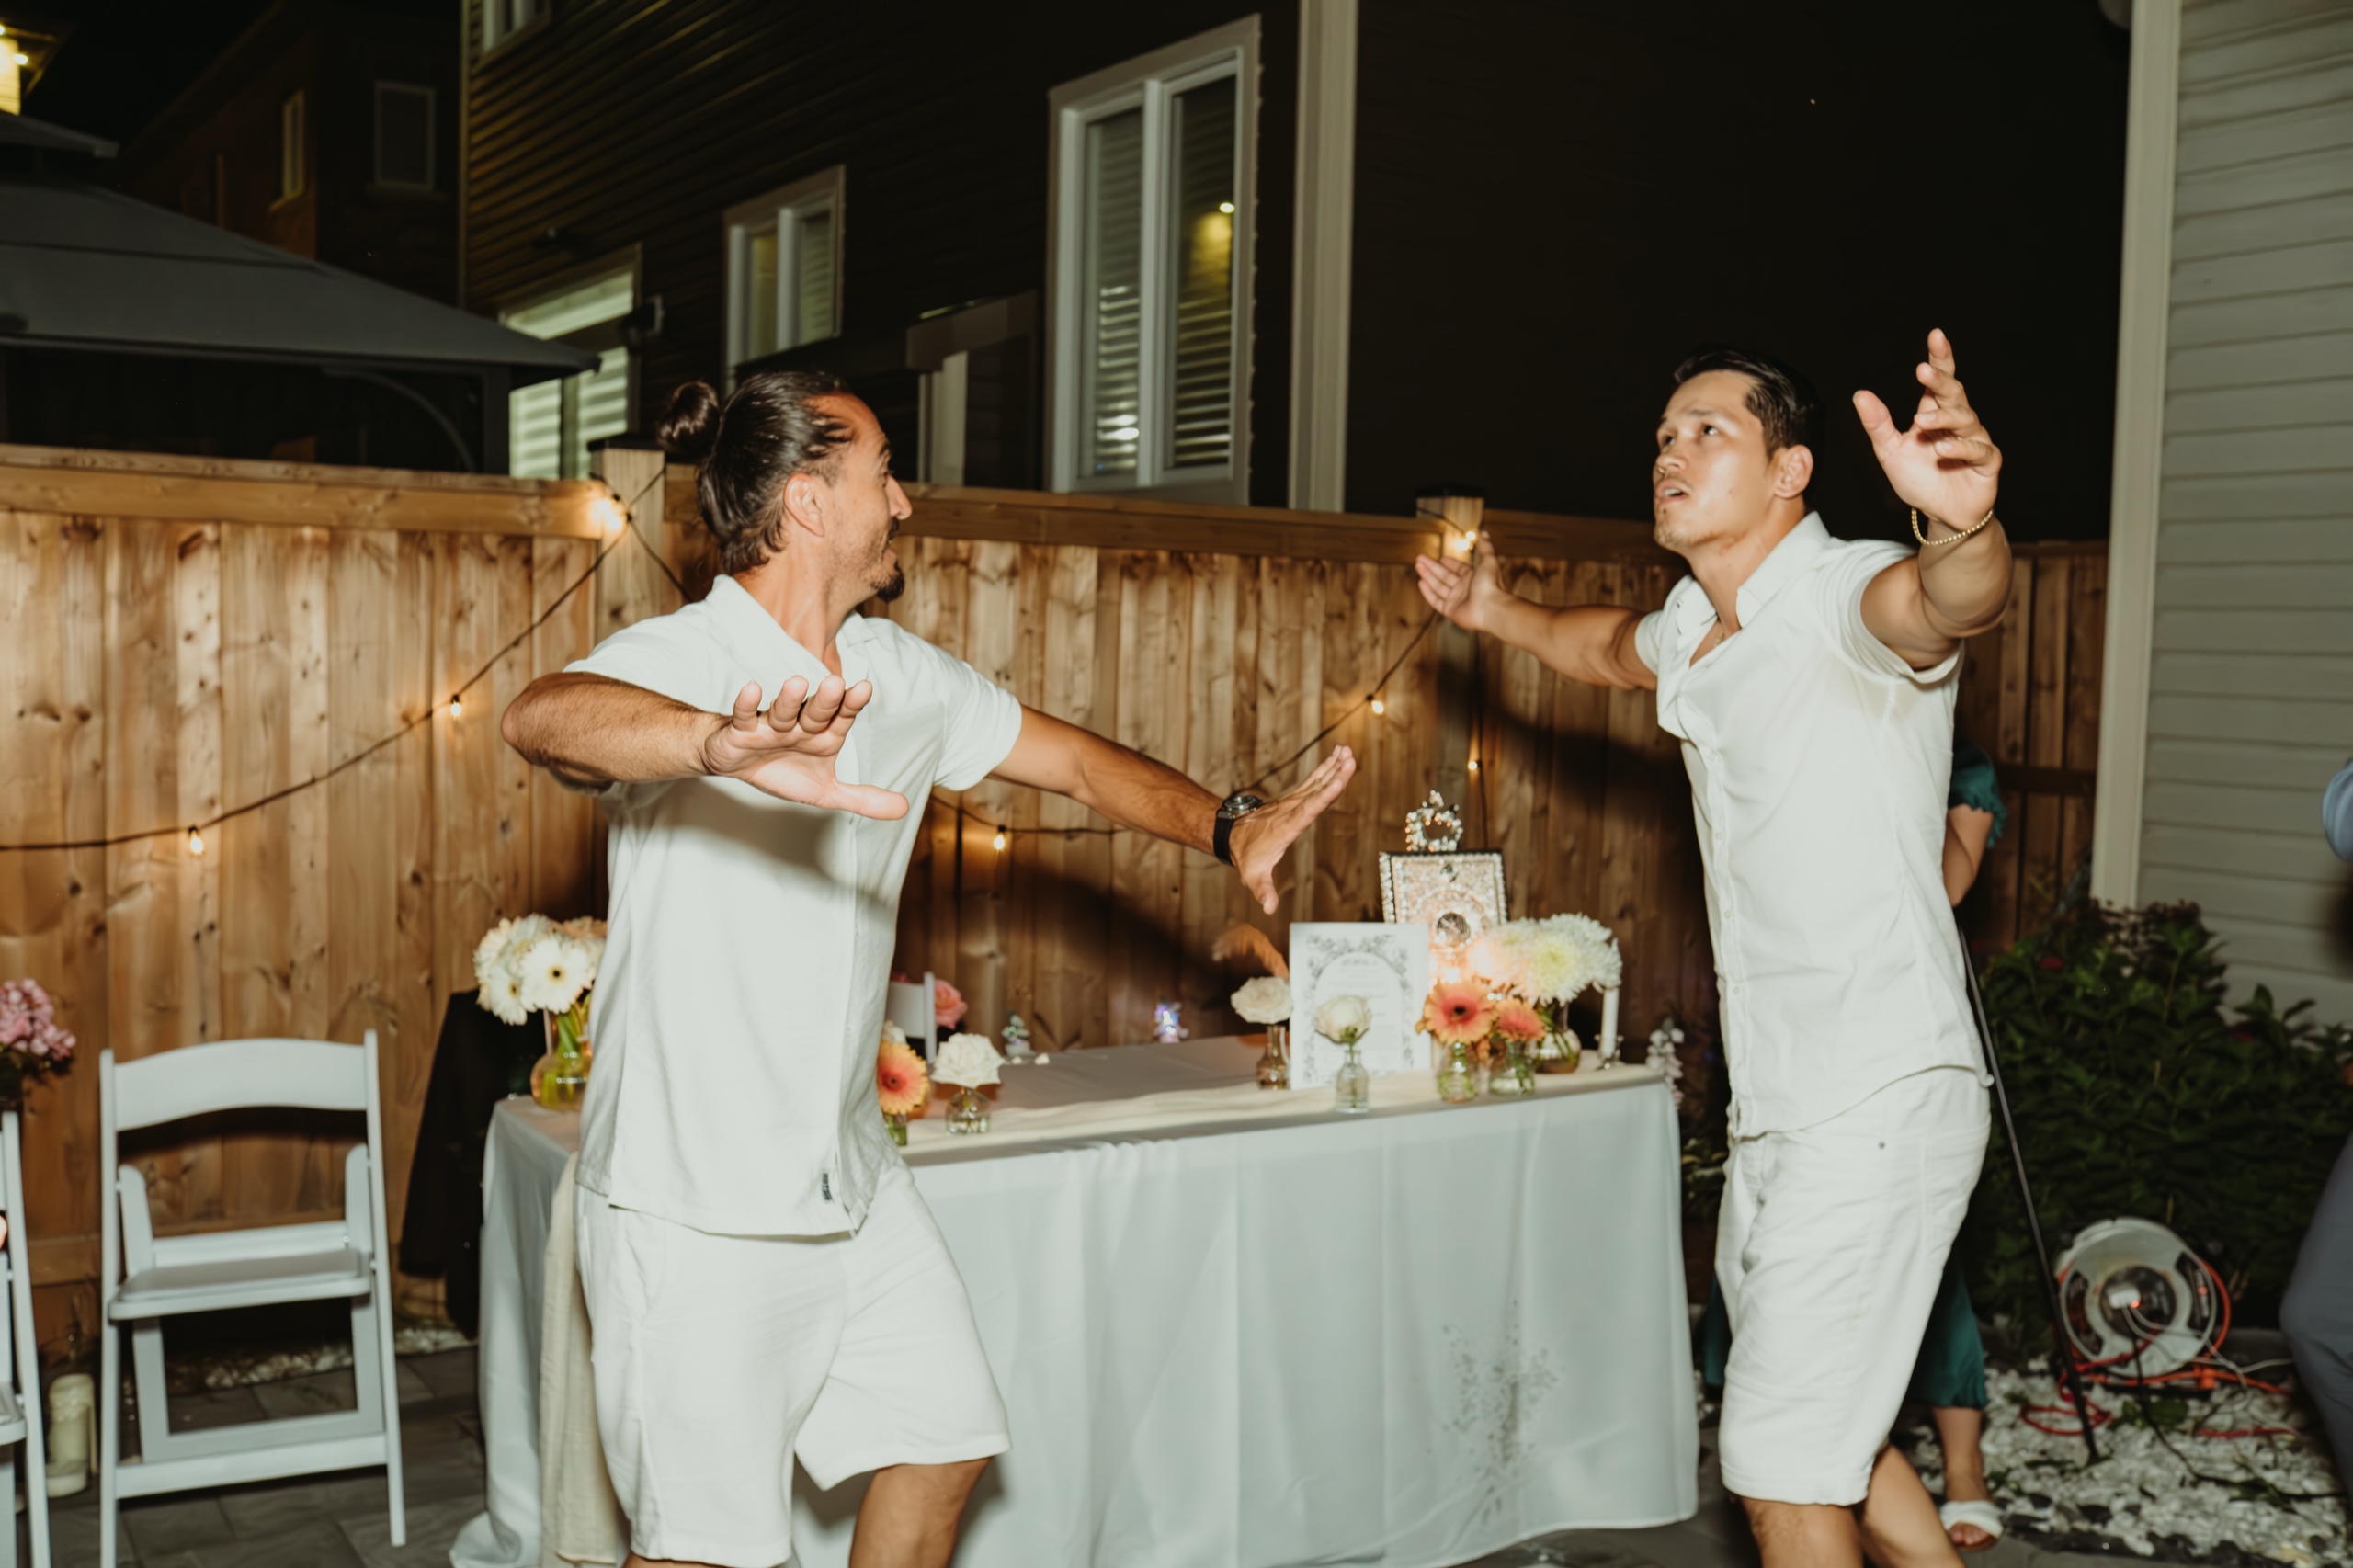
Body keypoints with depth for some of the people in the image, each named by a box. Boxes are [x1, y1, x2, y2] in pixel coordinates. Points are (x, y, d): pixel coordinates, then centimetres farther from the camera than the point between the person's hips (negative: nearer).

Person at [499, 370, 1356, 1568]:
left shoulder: (900, 677, 6)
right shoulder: (680, 658, -17)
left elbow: (1077, 761, 17)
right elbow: (542, 717, -39)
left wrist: (1229, 828, 5)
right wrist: (727, 746, -58)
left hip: (851, 1178, 8)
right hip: (697, 1200, -8)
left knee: (942, 1444, 18)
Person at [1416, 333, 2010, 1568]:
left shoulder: (1844, 599, -16)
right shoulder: (1695, 631, 10)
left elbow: (1948, 602, -41)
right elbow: (1612, 646, 36)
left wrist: (1964, 533, -62)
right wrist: (1498, 614, 26)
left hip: (1881, 1103, -9)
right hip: (1777, 1105, 9)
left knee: (1781, 1464, -3)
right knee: (1827, 1433, 22)